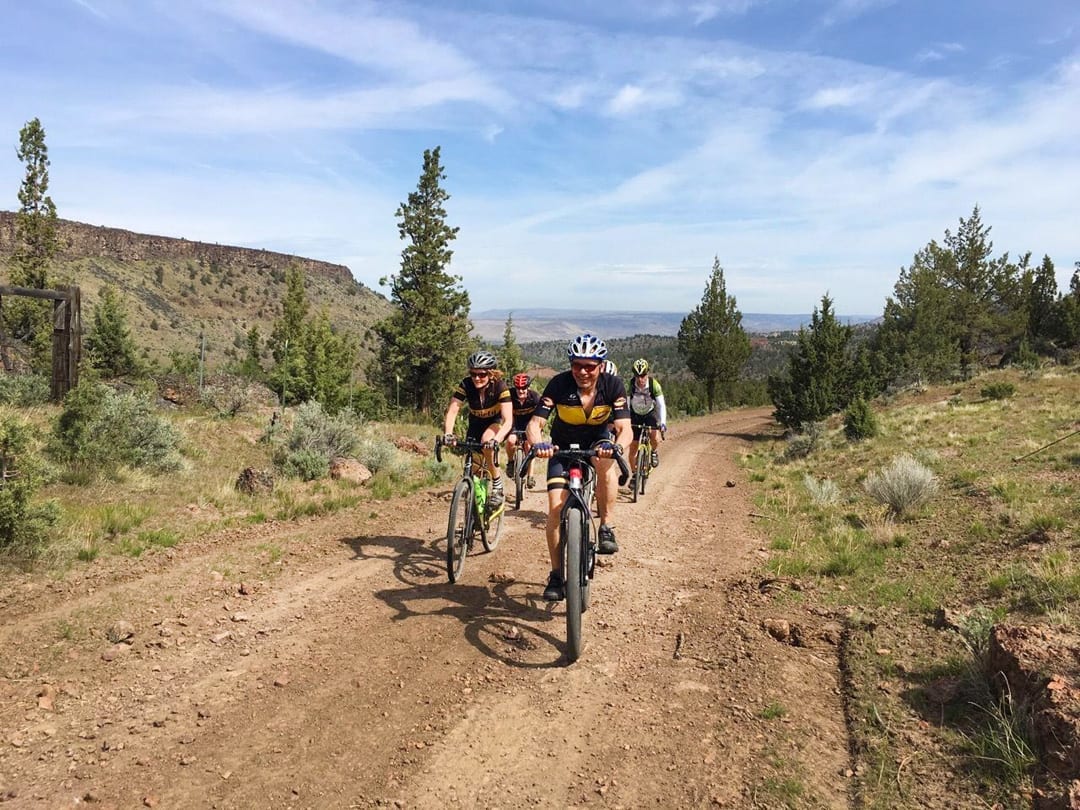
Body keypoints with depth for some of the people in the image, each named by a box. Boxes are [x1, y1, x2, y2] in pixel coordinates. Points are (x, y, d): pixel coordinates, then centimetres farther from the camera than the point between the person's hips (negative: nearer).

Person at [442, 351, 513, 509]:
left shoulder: (500, 387, -30)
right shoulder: (466, 385, -24)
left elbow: (508, 420, -38)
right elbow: (451, 411, -31)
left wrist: (497, 439, -56)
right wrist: (448, 433, -50)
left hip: (496, 423, -3)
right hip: (476, 424, 3)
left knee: (487, 441, -35)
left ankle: (498, 487, -19)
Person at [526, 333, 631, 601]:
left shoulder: (613, 385, -23)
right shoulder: (559, 384, -26)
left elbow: (625, 429, -30)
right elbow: (535, 423, -30)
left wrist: (617, 446, -53)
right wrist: (537, 444, -52)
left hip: (598, 439, 0)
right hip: (563, 445, 0)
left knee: (606, 465, -37)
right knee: (556, 508, -12)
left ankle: (606, 529, -19)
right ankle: (557, 575, 2)